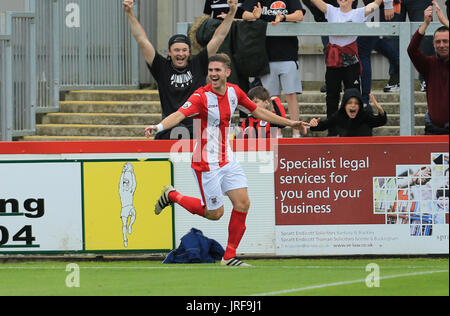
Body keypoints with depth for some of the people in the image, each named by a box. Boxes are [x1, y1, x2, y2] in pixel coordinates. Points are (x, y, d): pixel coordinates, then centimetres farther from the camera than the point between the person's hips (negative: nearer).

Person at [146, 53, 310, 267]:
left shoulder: (234, 92, 0)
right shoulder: (202, 96, -20)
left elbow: (258, 111, 15)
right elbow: (179, 115, -35)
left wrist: (289, 123, 18)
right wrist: (158, 127, -54)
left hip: (227, 159, 6)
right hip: (207, 164, -6)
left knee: (243, 204, -2)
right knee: (215, 213, 0)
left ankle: (229, 256, 8)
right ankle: (172, 196, 22)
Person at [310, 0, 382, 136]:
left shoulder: (359, 13, 2)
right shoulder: (331, 11, 7)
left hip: (351, 62, -3)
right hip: (333, 62, 3)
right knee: (332, 96, 8)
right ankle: (332, 132, 18)